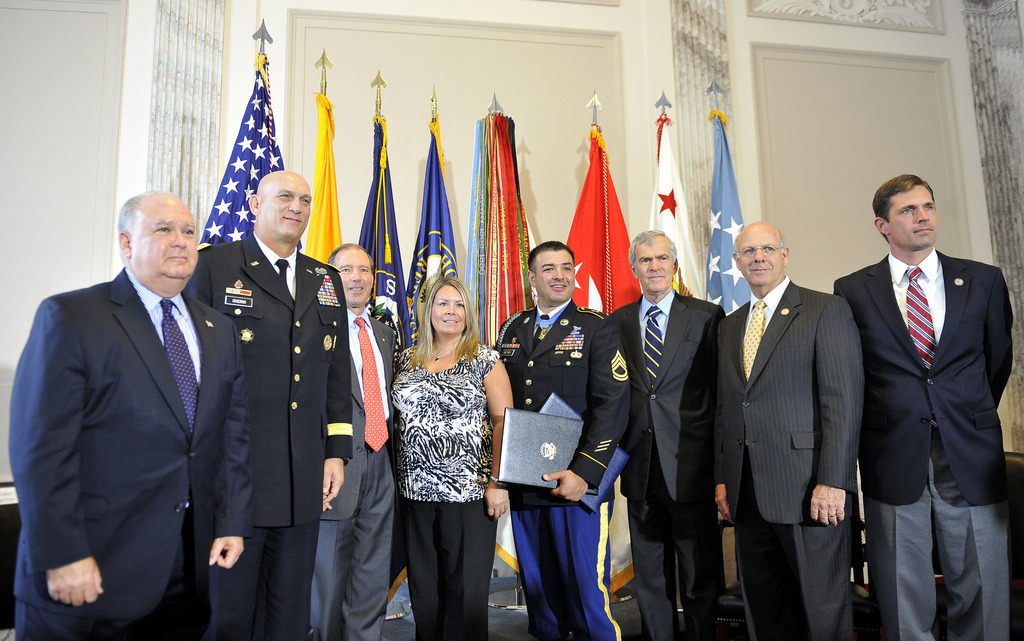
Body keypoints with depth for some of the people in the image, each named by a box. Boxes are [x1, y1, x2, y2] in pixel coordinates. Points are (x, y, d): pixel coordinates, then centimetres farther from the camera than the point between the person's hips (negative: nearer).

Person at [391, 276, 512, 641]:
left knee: (465, 588, 4)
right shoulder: (408, 361, 10)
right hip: (416, 489, 4)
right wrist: (397, 477, 6)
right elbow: (397, 414, 14)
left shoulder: (484, 360, -2)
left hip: (469, 491, -4)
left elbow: (503, 421, -6)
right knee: (423, 586, 13)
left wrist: (497, 481, -13)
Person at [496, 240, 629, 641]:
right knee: (537, 588, 15)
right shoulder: (512, 330, 12)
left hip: (576, 484, -4)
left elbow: (612, 405, -10)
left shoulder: (597, 328, -2)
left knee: (586, 589, 1)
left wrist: (584, 473, -17)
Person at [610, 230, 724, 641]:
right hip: (640, 468, 3)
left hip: (691, 466, -2)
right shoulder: (616, 323, 8)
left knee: (700, 577, 8)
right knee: (649, 578, 15)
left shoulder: (707, 316, 0)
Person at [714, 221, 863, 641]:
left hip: (809, 492, -5)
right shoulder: (729, 326, 16)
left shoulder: (827, 310, -3)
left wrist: (833, 481, -16)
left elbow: (844, 400, -10)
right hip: (747, 493, 6)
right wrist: (722, 477, 10)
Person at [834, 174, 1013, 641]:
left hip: (970, 458, 2)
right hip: (894, 460, -1)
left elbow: (998, 358, 16)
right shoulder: (852, 291, 1)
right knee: (905, 602, 9)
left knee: (983, 593, 9)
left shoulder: (984, 280, 6)